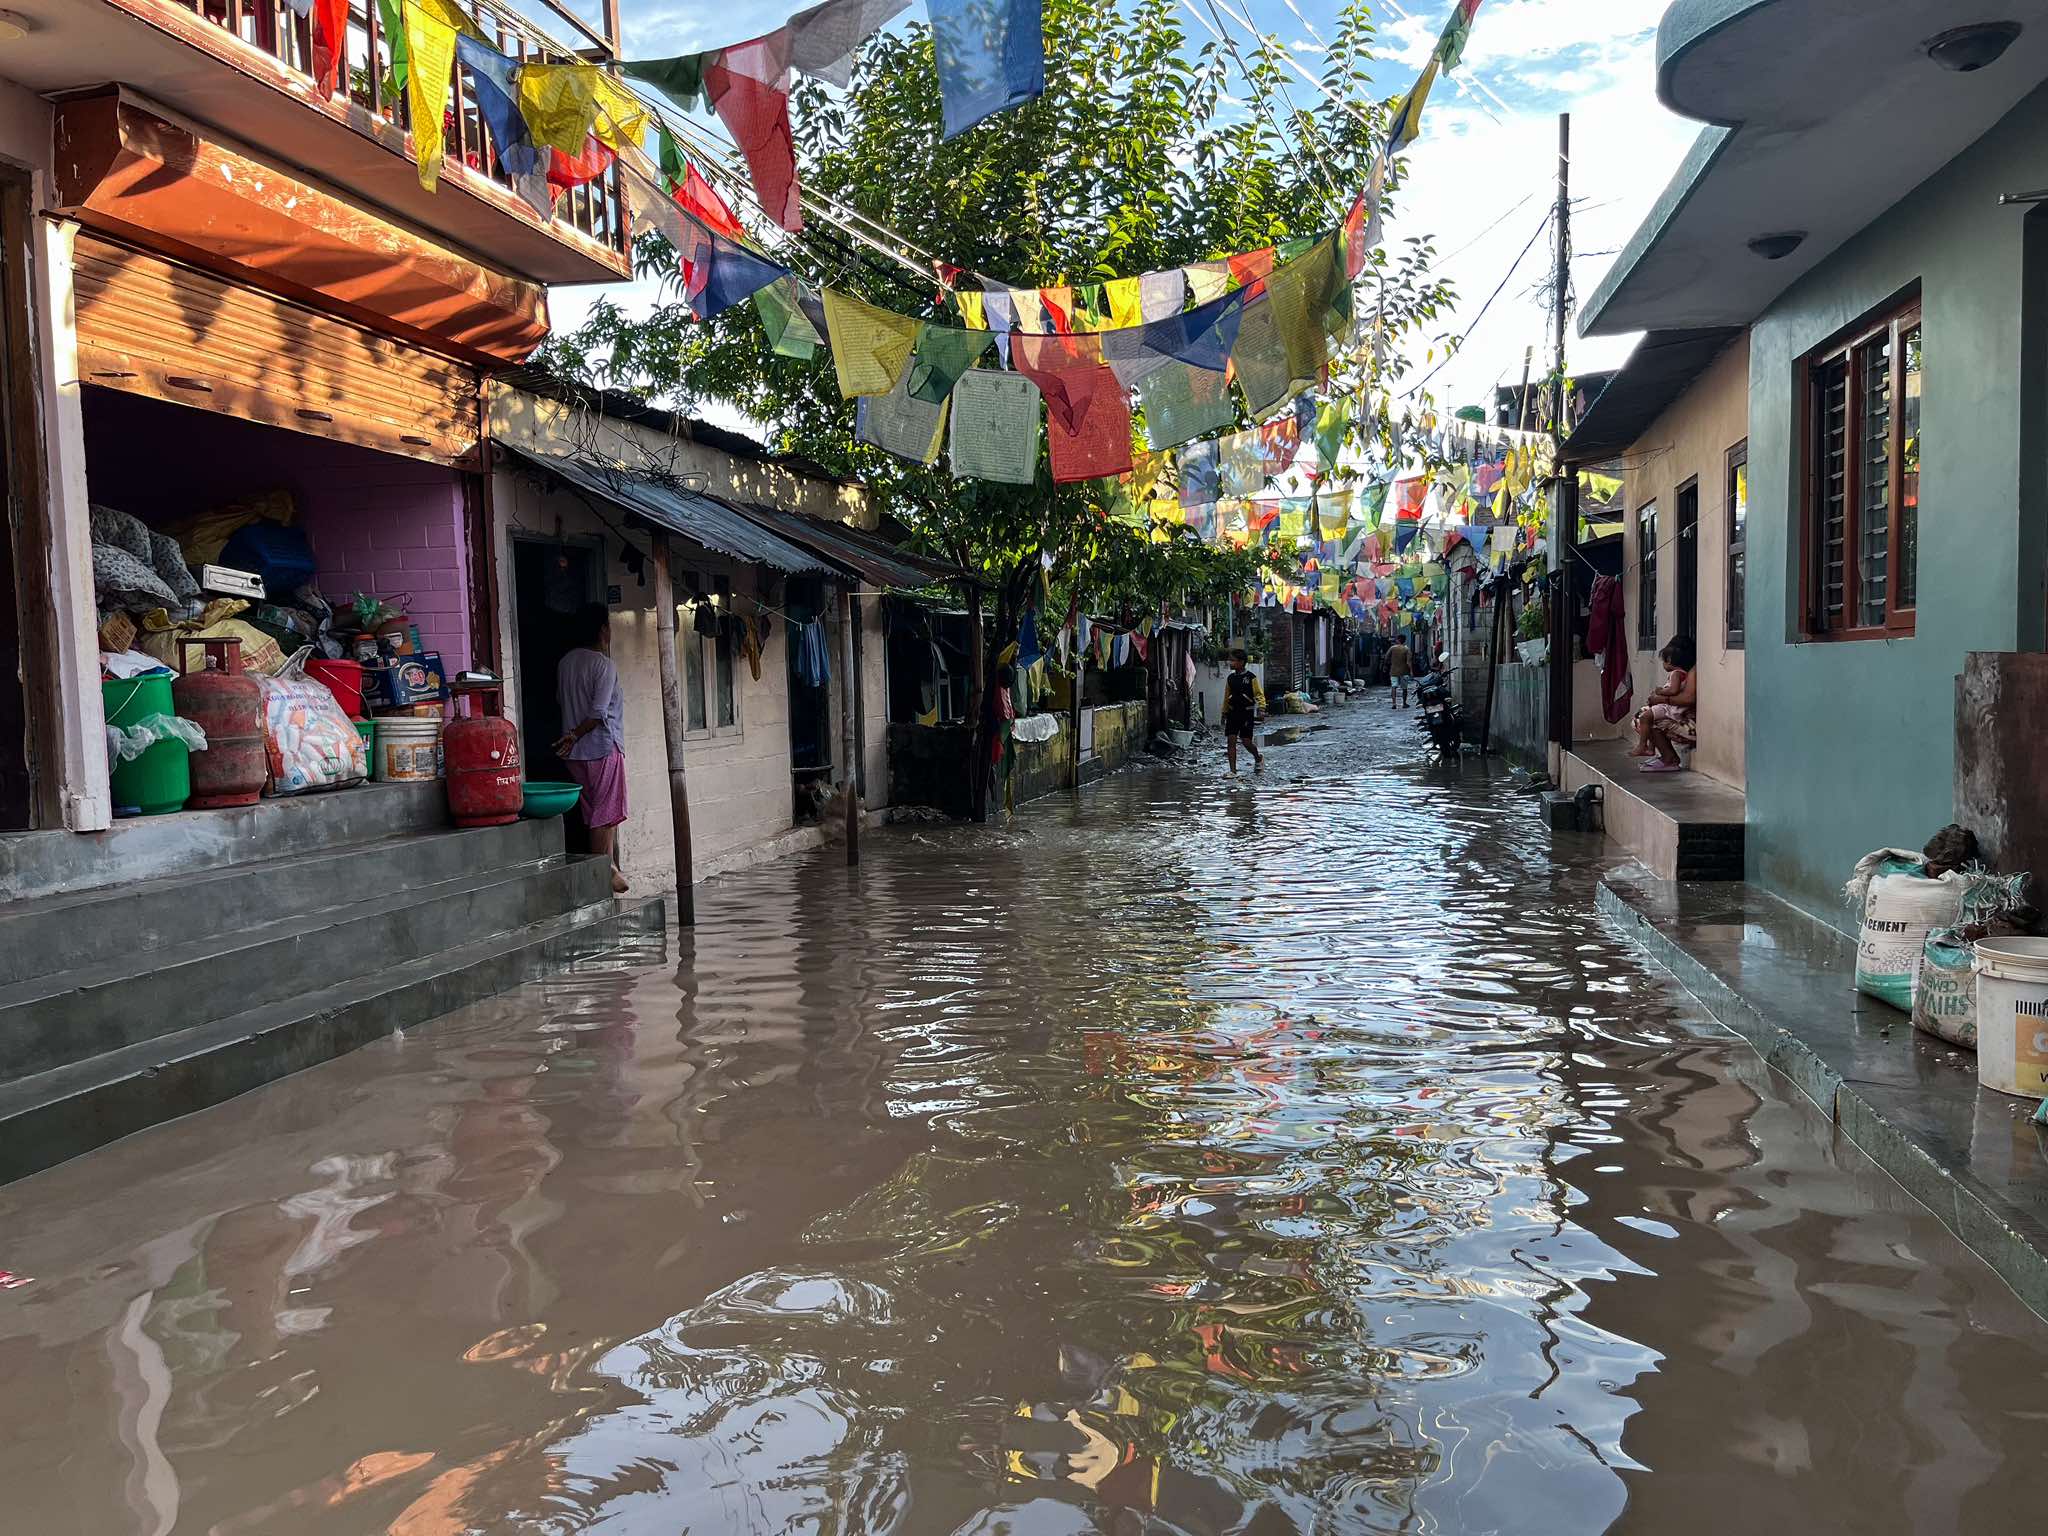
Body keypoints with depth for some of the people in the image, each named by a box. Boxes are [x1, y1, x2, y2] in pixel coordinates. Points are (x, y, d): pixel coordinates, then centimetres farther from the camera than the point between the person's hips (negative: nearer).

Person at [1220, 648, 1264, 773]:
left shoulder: (1251, 678, -6)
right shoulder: (1230, 678, 9)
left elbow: (1259, 694, -4)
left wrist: (1261, 707, -18)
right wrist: (1224, 713, 19)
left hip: (1247, 712, -4)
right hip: (1233, 712, 4)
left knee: (1246, 741, -4)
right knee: (1231, 740, -5)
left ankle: (1258, 759, 27)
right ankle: (1233, 770, -1)